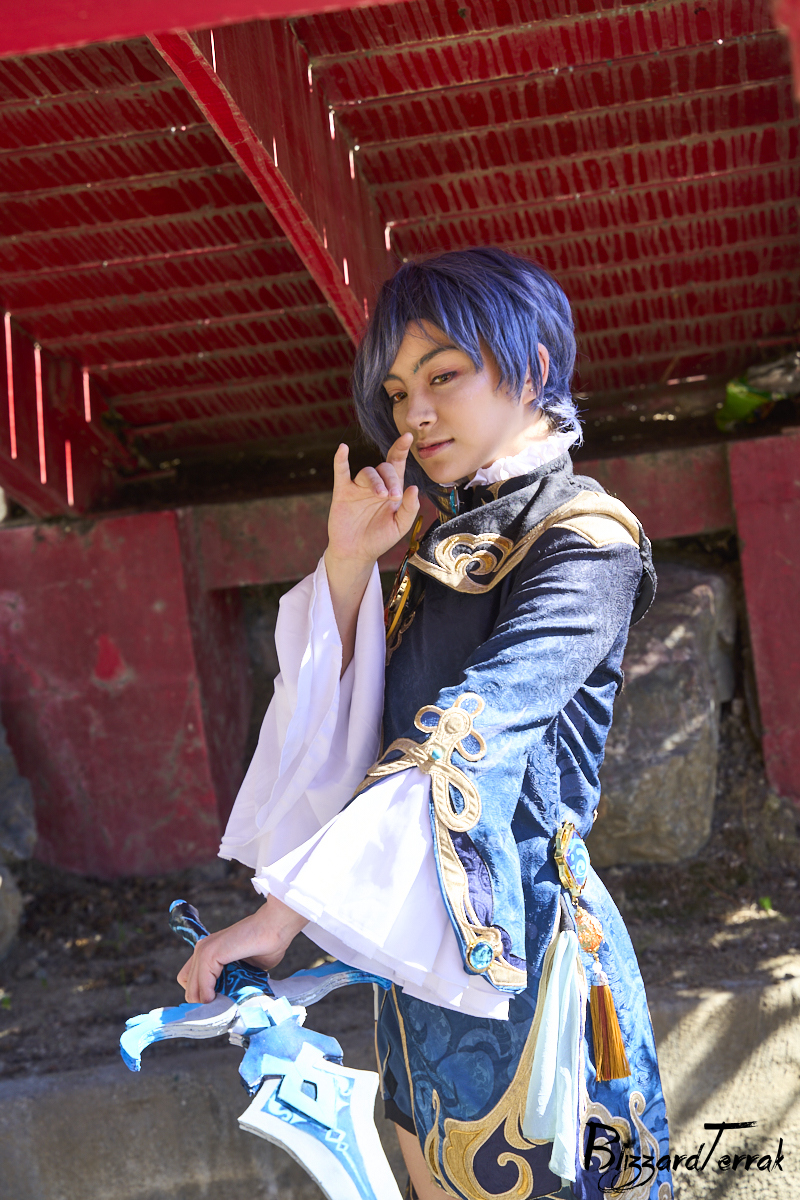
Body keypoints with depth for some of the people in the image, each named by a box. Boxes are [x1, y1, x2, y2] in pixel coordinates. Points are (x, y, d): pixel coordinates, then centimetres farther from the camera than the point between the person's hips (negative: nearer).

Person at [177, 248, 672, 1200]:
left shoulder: (585, 540, -13)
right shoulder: (441, 536, 12)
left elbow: (463, 737, -26)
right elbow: (340, 723, 5)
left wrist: (285, 909, -31)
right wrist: (348, 566, -9)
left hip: (516, 942, -7)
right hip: (417, 936, 7)